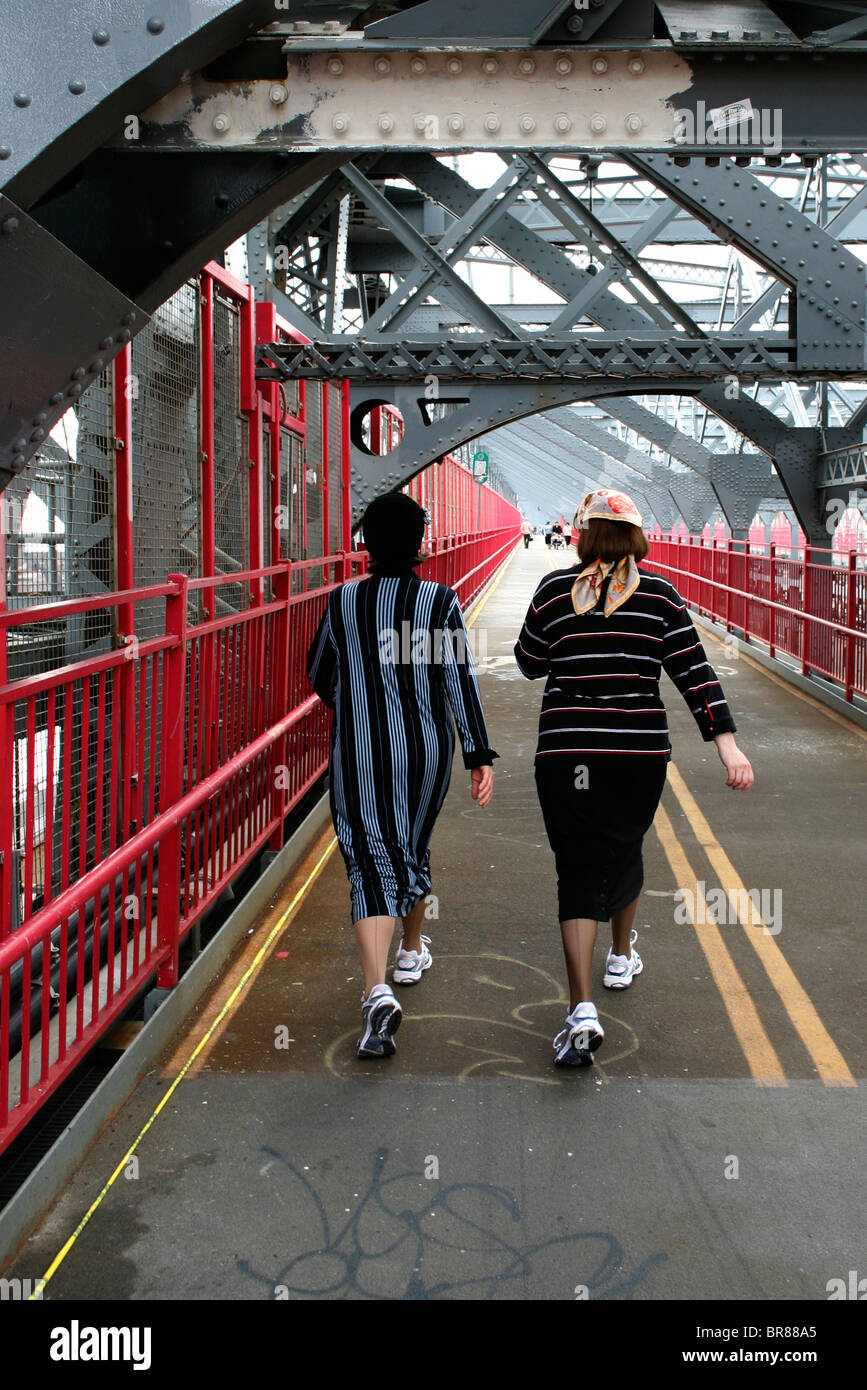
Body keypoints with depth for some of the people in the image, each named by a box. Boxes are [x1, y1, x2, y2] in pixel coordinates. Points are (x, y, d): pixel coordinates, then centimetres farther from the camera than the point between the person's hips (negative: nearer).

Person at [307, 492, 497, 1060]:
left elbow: (320, 677, 11)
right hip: (426, 747, 1)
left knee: (370, 862, -3)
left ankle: (377, 992, -21)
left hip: (357, 753, -1)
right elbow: (462, 679, -12)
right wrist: (480, 754, -10)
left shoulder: (342, 601, 0)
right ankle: (412, 951, 44)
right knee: (414, 846, 22)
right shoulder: (441, 601, -6)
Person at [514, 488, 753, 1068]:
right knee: (625, 848, 24)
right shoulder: (659, 593, 1)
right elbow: (694, 671, -4)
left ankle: (582, 1009, -14)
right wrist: (728, 743, -6)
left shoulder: (555, 589, 0)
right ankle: (622, 956, 46)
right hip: (641, 750, 2)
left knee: (578, 869, -1)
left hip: (567, 752, -2)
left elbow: (529, 662, 12)